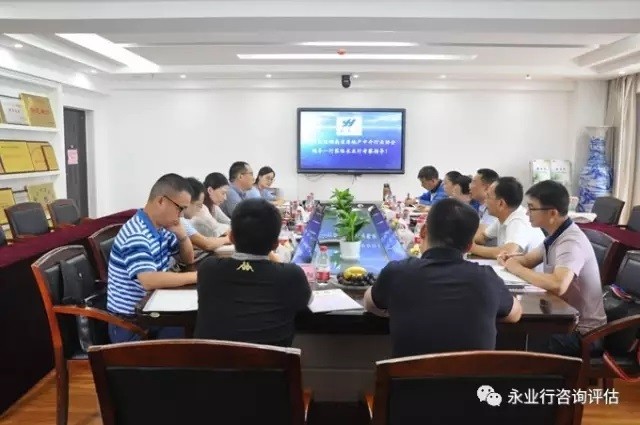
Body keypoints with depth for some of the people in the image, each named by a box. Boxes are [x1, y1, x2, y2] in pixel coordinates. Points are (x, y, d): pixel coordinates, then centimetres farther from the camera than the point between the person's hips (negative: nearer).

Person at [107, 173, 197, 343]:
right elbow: (149, 280, -37)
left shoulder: (162, 228, 4)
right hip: (129, 322, -8)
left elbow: (188, 259, 16)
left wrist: (181, 234, -4)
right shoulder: (135, 235, -23)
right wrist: (197, 276, -29)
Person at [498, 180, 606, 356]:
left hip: (582, 332, -8)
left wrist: (517, 269, -26)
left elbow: (558, 285, -41)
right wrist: (512, 259, -8)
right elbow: (529, 259, 15)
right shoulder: (555, 235, 3)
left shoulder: (571, 242, -25)